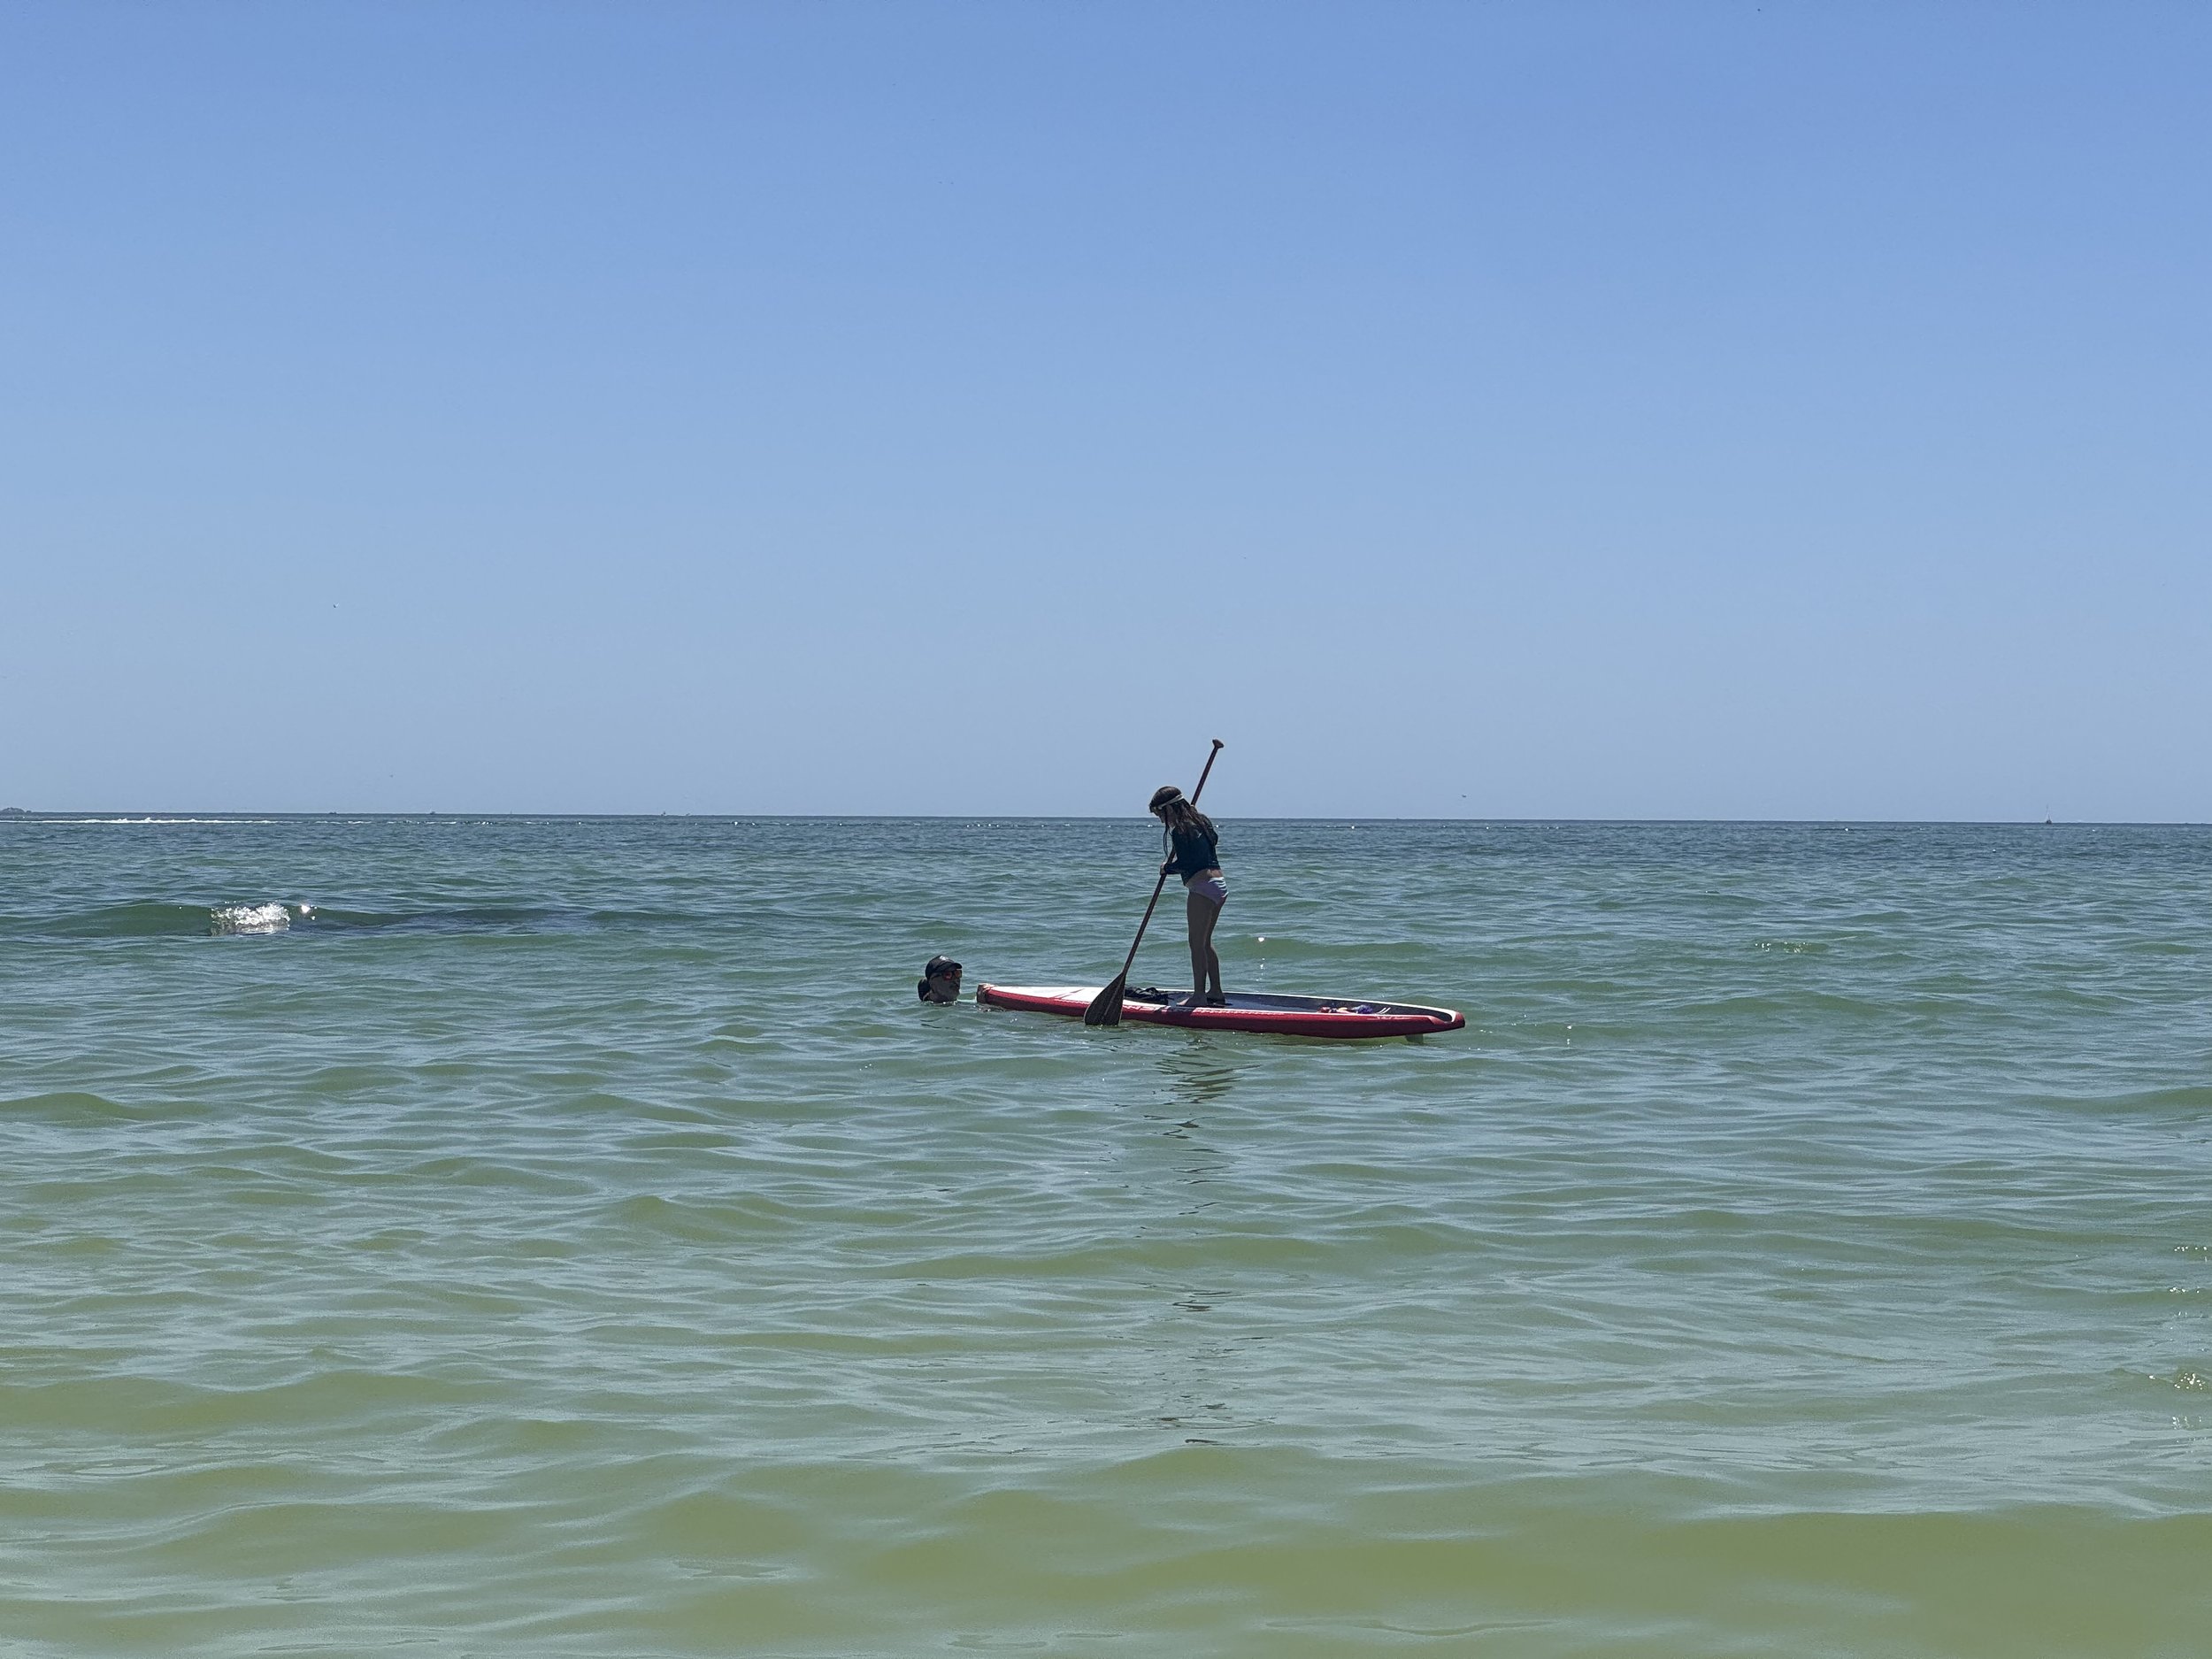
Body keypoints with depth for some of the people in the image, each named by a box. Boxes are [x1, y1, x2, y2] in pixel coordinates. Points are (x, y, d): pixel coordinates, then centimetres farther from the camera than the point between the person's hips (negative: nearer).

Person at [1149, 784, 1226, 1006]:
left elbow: (1185, 864, -17)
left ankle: (1199, 994, -7)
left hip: (1202, 886, -9)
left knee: (1197, 943, -6)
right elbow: (1214, 839, 34)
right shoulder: (1201, 821, 15)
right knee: (1205, 942, 17)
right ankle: (1216, 991, 19)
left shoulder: (1179, 831, -12)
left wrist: (1167, 867, 1)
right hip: (1220, 886, 9)